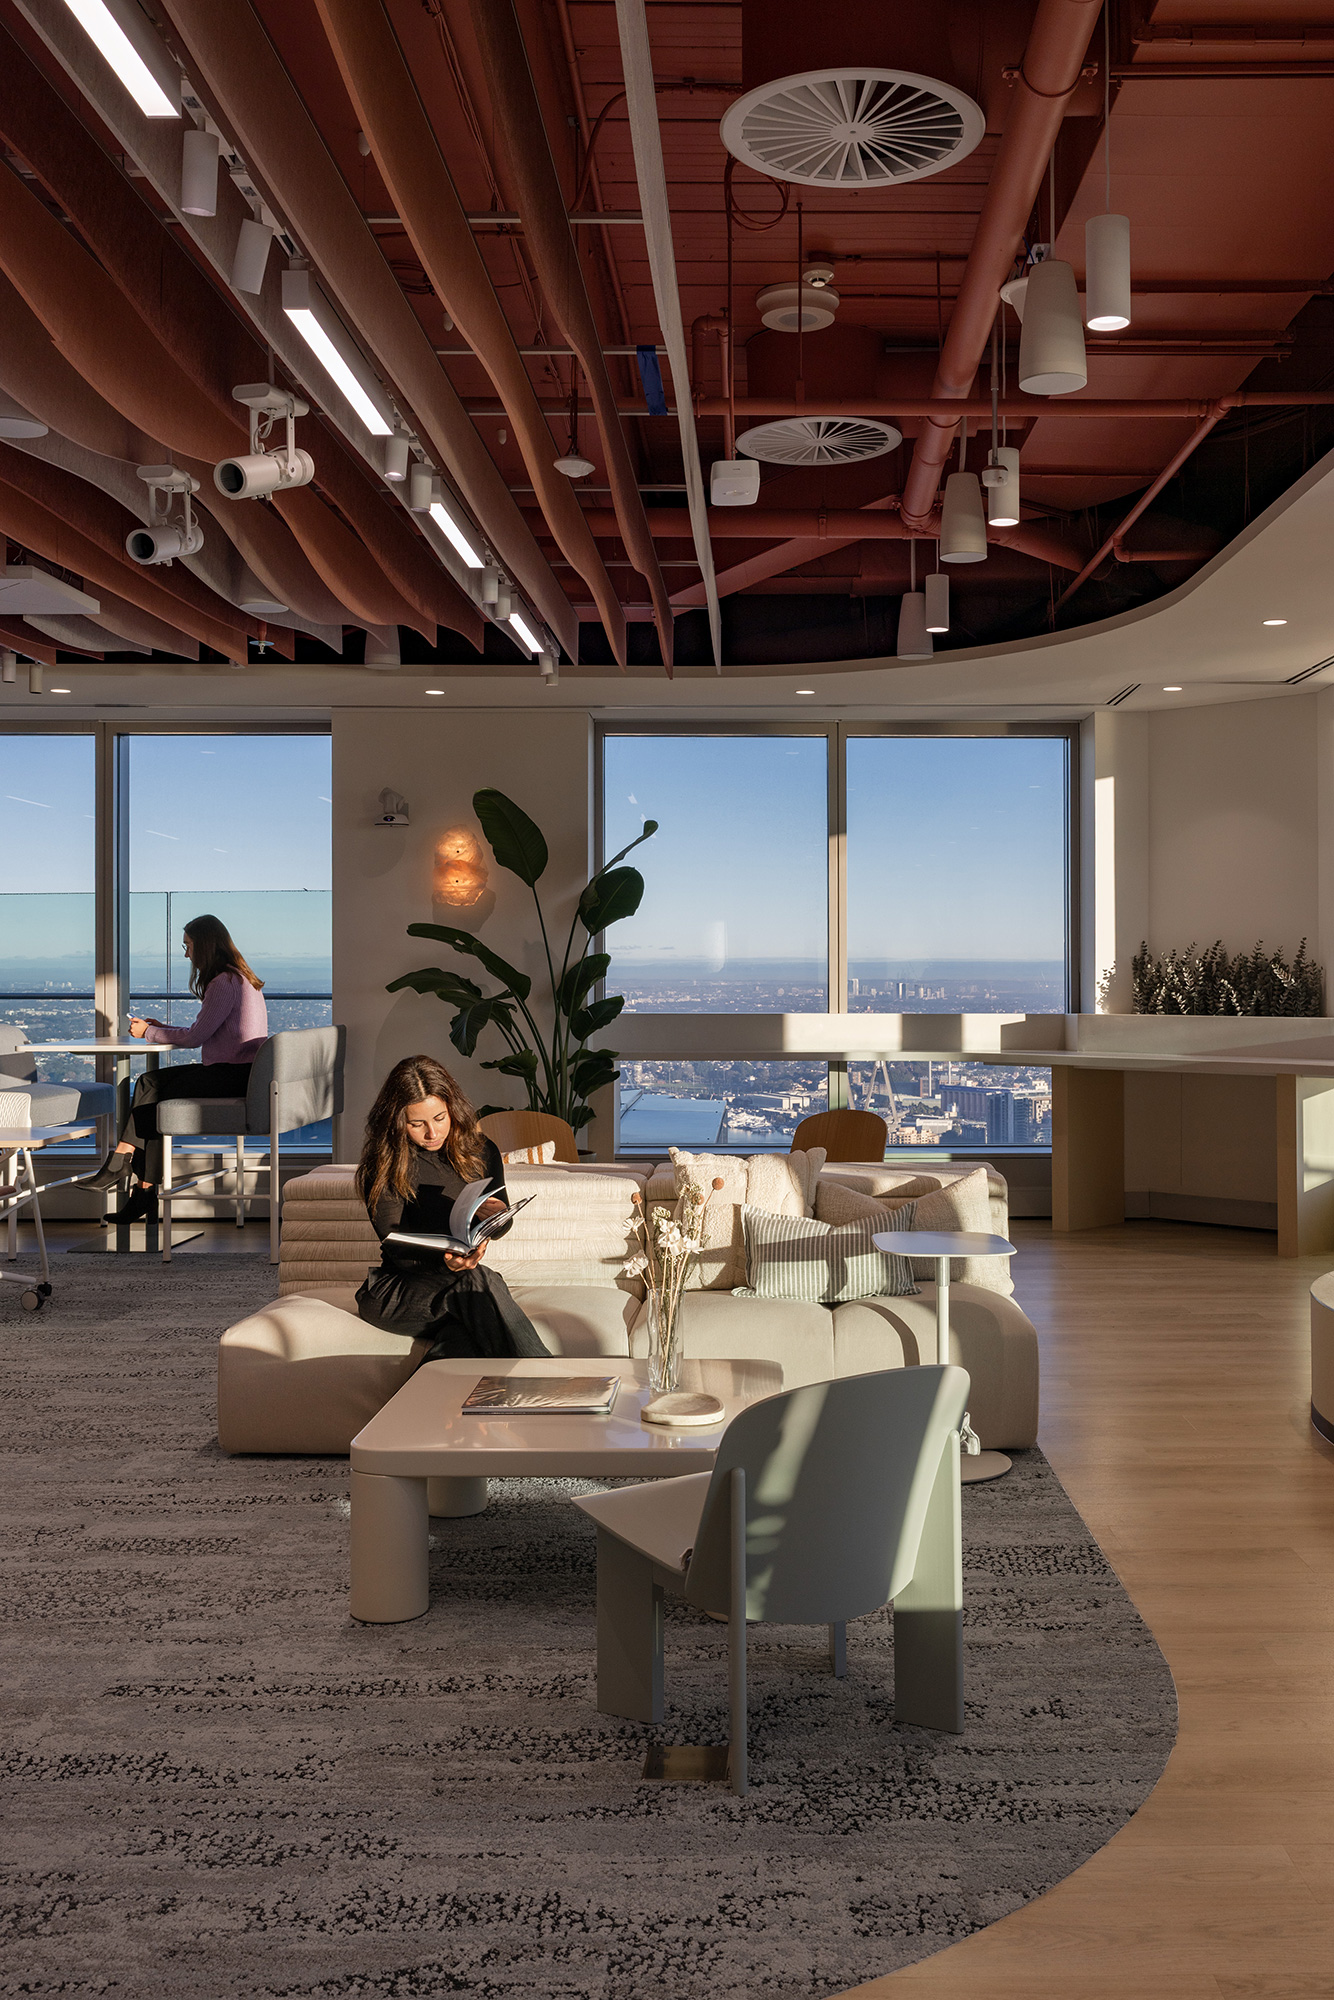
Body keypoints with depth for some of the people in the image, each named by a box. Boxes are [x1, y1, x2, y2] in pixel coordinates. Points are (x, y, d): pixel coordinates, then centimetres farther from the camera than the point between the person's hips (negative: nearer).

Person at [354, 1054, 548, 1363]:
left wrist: (496, 1214, -13)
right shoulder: (385, 1166, -7)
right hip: (395, 1288, -3)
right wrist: (444, 1260, -35)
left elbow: (500, 1228, 14)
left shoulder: (479, 1150, 5)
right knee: (476, 1281, -36)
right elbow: (396, 1248, -14)